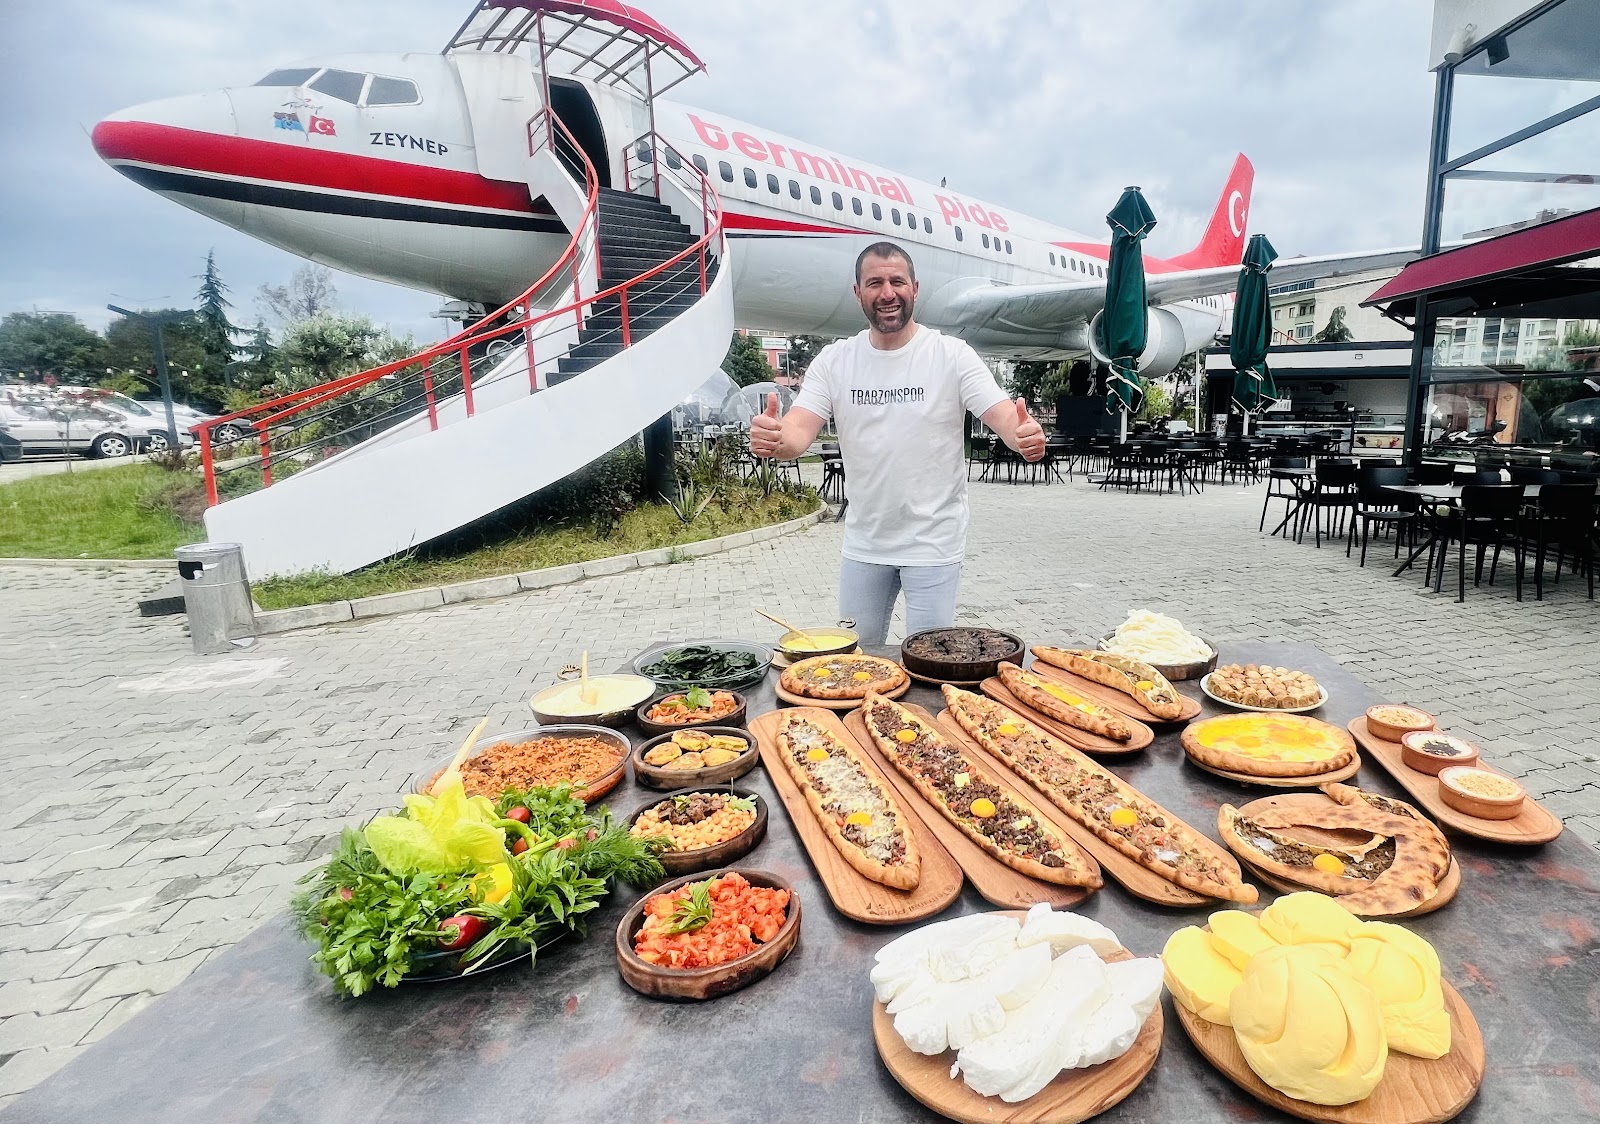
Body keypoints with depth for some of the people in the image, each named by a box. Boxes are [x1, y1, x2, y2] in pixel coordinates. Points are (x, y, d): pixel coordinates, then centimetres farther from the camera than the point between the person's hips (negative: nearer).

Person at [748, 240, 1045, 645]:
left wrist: (1024, 435, -38)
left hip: (933, 543, -3)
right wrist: (774, 438, -35)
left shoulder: (953, 354, -7)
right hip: (863, 543, 3)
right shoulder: (834, 361, 0)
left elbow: (1005, 417, -14)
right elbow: (799, 432, -11)